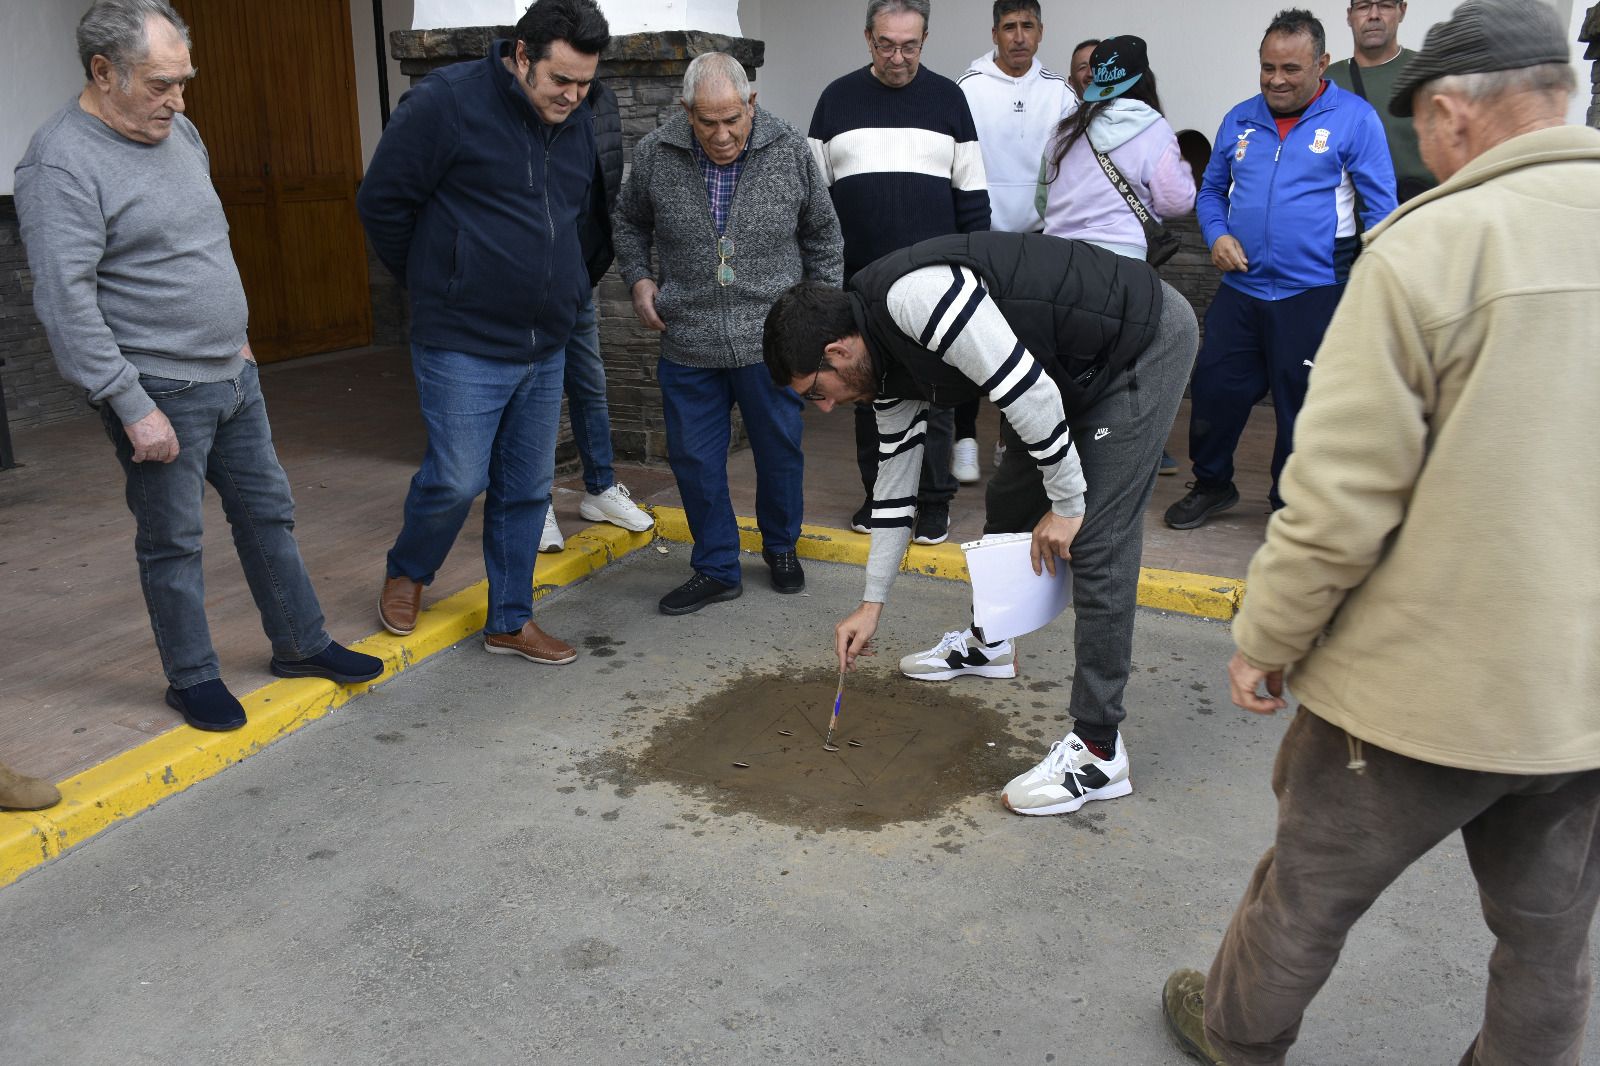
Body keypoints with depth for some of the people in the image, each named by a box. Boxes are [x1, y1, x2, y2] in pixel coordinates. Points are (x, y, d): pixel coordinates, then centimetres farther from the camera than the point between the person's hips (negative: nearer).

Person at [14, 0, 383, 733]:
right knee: (173, 541, 5)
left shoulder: (177, 131, 9)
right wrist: (133, 408, -22)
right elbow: (66, 303, -21)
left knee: (268, 513, 14)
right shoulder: (61, 163, -16)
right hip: (161, 393, -8)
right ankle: (193, 678, 21)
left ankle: (302, 644, 28)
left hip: (232, 374, 8)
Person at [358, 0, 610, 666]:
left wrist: (566, 289, 14)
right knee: (457, 479, -4)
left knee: (527, 489, 9)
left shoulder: (577, 126, 9)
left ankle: (510, 621, 23)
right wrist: (432, 285, 2)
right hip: (463, 344, -6)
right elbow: (382, 200, -8)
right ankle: (407, 573, 28)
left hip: (546, 347, 6)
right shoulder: (446, 101, -12)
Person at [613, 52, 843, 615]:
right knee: (694, 458, 6)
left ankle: (781, 547, 36)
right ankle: (716, 569, 23)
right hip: (687, 342, 1)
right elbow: (630, 223, 15)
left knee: (780, 451, 11)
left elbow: (822, 236, 8)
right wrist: (638, 278, 1)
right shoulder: (655, 154, -3)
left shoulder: (790, 150, -4)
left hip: (771, 339, -1)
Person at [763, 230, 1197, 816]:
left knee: (1097, 543, -13)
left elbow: (1027, 390, -29)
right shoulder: (884, 359, 3)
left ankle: (1098, 751, -7)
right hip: (1072, 363, 10)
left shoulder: (914, 295, -28)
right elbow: (895, 480, 11)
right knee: (1007, 501, 18)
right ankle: (989, 645, 42)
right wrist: (872, 603, 14)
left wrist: (1067, 502, -17)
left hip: (1146, 339, -9)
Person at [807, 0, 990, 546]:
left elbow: (972, 194, 4)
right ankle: (879, 494, 19)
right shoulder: (838, 98, 7)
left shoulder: (947, 98, 5)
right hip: (860, 277, 2)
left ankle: (933, 501, 10)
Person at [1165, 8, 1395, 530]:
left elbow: (1380, 207, -4)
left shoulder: (1355, 118, -4)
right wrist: (1217, 234, -1)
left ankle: (1291, 501, 25)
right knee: (1214, 390, 8)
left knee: (1302, 406, 7)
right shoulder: (1240, 119, 8)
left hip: (1313, 293, -4)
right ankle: (1211, 484, 30)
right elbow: (1212, 189, 19)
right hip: (1240, 288, 4)